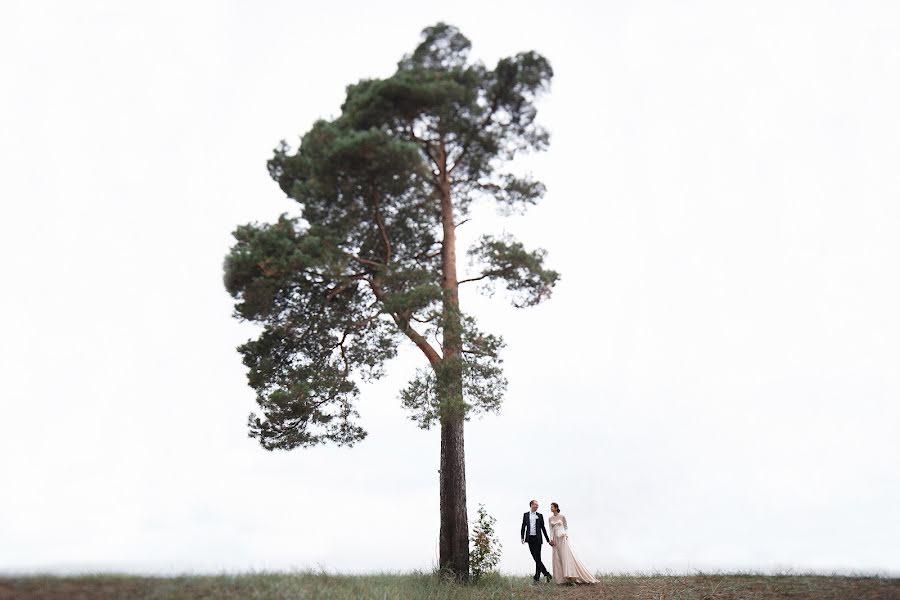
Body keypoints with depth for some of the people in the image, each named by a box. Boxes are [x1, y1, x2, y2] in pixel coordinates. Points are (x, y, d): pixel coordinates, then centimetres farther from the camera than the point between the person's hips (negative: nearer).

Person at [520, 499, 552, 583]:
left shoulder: (540, 515, 6)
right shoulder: (526, 515, 8)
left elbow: (543, 528, 8)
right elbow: (523, 527, 8)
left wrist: (548, 539, 6)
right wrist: (522, 537, -2)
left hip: (537, 538, -2)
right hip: (530, 538, 2)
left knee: (537, 558, -6)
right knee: (535, 558, 4)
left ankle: (537, 577, 1)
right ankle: (546, 573, 13)